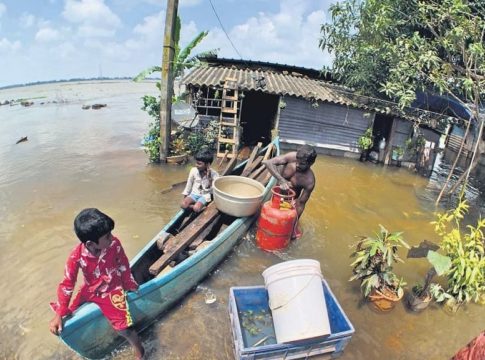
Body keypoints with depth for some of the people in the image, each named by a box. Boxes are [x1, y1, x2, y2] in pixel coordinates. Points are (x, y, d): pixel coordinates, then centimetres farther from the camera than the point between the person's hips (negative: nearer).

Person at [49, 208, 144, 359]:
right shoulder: (76, 256, -27)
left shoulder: (114, 244, -27)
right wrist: (59, 314, -13)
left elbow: (123, 266, -9)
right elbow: (67, 284, -15)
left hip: (112, 290, -2)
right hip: (89, 290, 3)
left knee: (124, 328, -11)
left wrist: (130, 285, 3)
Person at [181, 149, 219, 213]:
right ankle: (201, 207, -7)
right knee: (183, 205, -24)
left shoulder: (214, 174, -16)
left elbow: (213, 190, -19)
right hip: (194, 193, 4)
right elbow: (189, 184, 7)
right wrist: (185, 196, 10)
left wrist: (209, 177, -30)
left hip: (205, 195, -3)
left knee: (196, 208, -31)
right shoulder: (193, 170, -7)